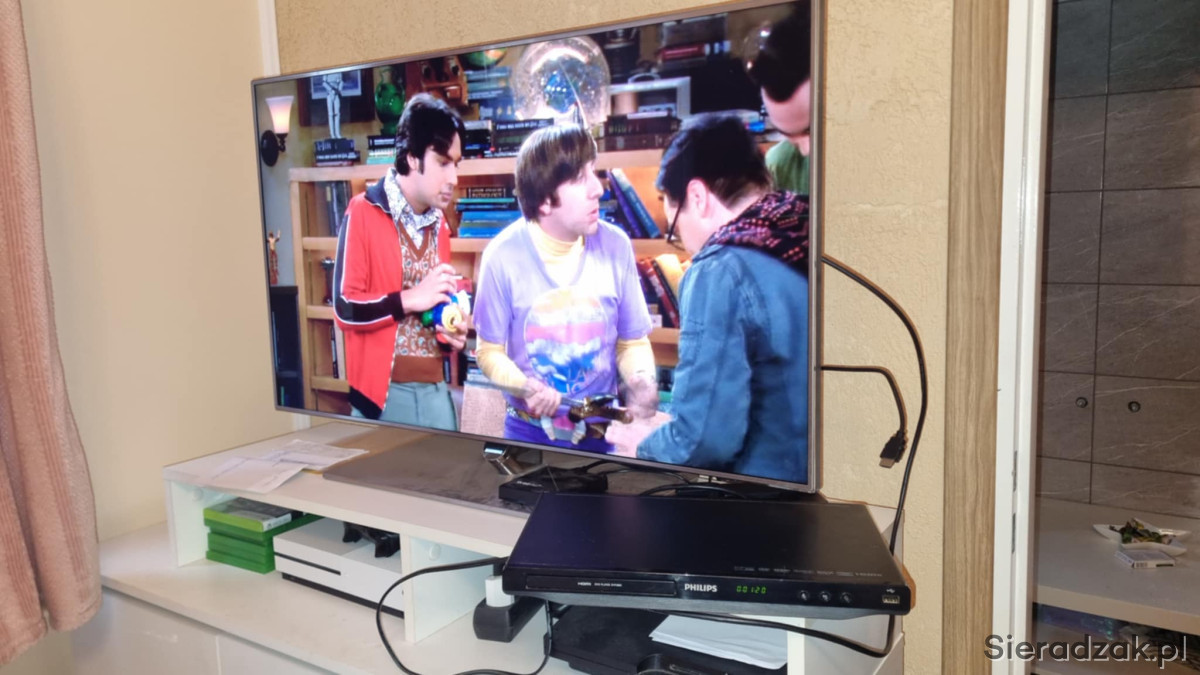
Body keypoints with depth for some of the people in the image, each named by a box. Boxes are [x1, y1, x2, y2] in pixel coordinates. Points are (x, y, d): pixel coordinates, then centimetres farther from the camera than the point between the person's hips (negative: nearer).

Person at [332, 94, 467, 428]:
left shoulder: (439, 225, 11)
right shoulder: (363, 212, -8)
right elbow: (345, 308, -12)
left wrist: (451, 332, 3)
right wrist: (409, 299, -20)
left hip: (434, 389, 6)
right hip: (382, 390, -5)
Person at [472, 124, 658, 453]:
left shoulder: (615, 246, -11)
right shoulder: (503, 255, -16)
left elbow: (633, 343, 0)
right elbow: (490, 351, -5)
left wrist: (642, 382, -20)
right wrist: (526, 388, -24)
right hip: (529, 429, -1)